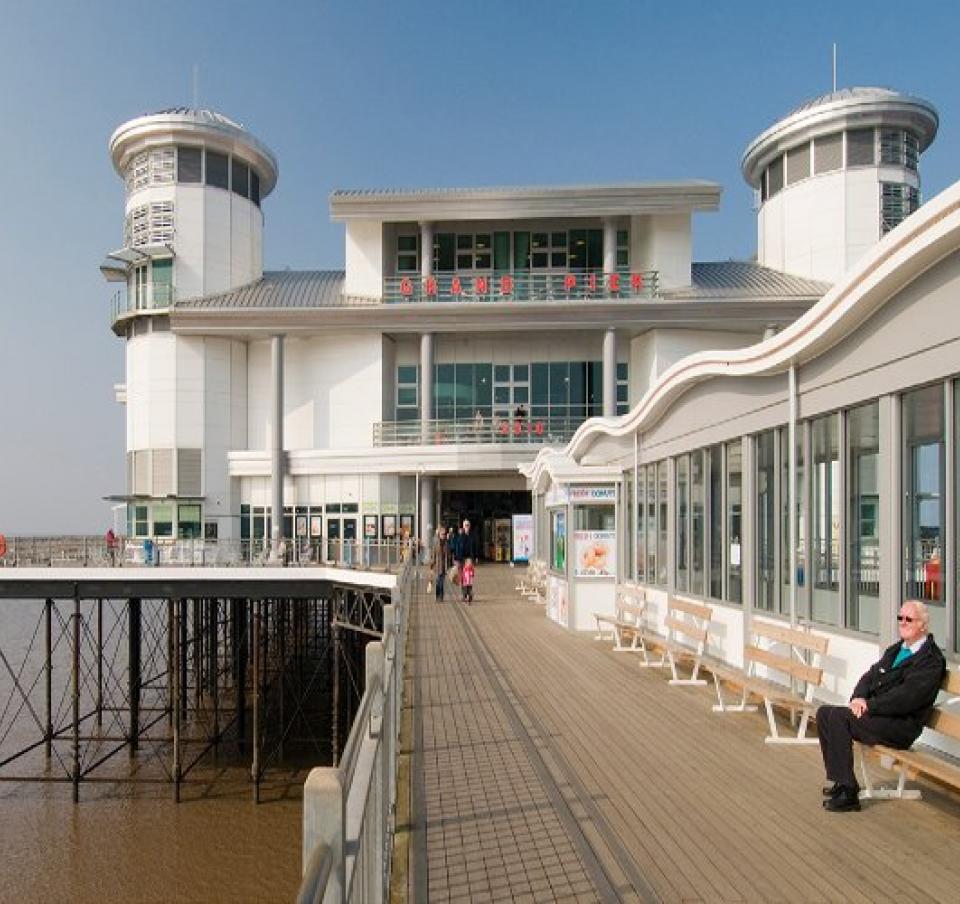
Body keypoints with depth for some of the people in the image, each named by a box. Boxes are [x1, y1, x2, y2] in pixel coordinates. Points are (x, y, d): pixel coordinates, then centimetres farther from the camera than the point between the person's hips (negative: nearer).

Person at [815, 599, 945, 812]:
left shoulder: (932, 659, -9)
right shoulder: (895, 650, 20)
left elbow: (907, 697, -20)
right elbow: (870, 676, 15)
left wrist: (869, 705, -19)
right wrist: (859, 698, -6)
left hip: (901, 726, -9)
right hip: (875, 712, 9)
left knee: (838, 717, -26)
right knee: (824, 713, -10)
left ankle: (847, 793, -21)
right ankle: (837, 781, -5)